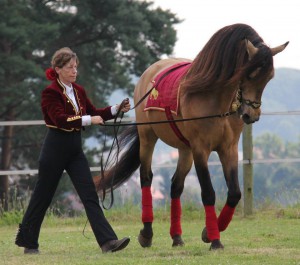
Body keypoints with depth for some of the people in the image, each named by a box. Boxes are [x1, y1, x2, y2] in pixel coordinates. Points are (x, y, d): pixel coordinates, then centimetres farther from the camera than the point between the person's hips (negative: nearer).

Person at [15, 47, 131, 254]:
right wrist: (88, 120, -30)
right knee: (43, 196, 5)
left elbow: (95, 113, 14)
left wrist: (117, 109, -1)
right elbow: (61, 119, -24)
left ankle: (108, 241, -13)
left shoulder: (79, 91, 9)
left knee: (90, 195, -4)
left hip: (75, 150, 6)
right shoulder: (51, 93, -12)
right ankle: (28, 242, 20)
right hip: (56, 149, -6)